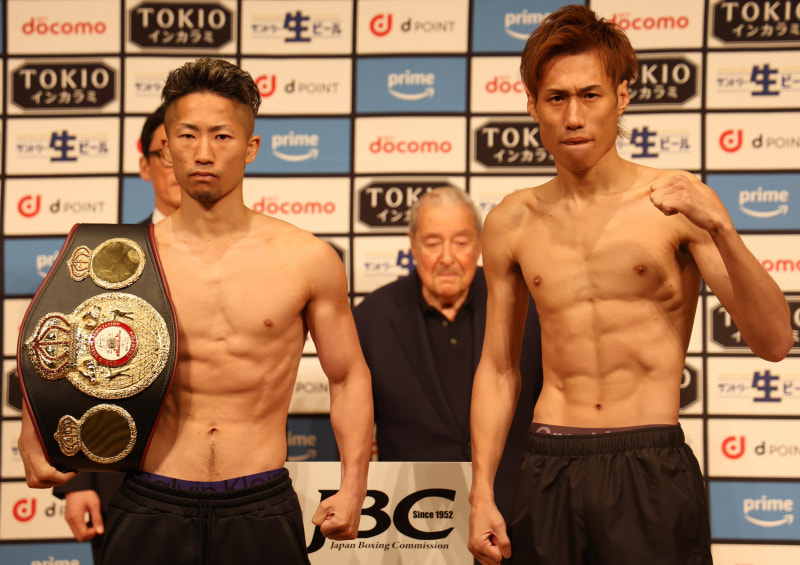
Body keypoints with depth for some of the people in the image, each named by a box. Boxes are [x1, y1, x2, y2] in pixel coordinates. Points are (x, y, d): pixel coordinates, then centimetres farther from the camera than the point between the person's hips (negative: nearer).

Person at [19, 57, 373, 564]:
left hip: (261, 511, 0)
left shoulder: (307, 259, 1)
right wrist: (34, 438, 0)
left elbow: (349, 376, 10)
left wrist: (352, 488, 1)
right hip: (151, 508, 0)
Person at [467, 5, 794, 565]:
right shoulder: (512, 222, 6)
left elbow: (775, 342, -9)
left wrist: (721, 229, -22)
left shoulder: (674, 202, -3)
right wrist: (482, 494, 7)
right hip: (550, 472, 3)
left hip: (653, 473, -2)